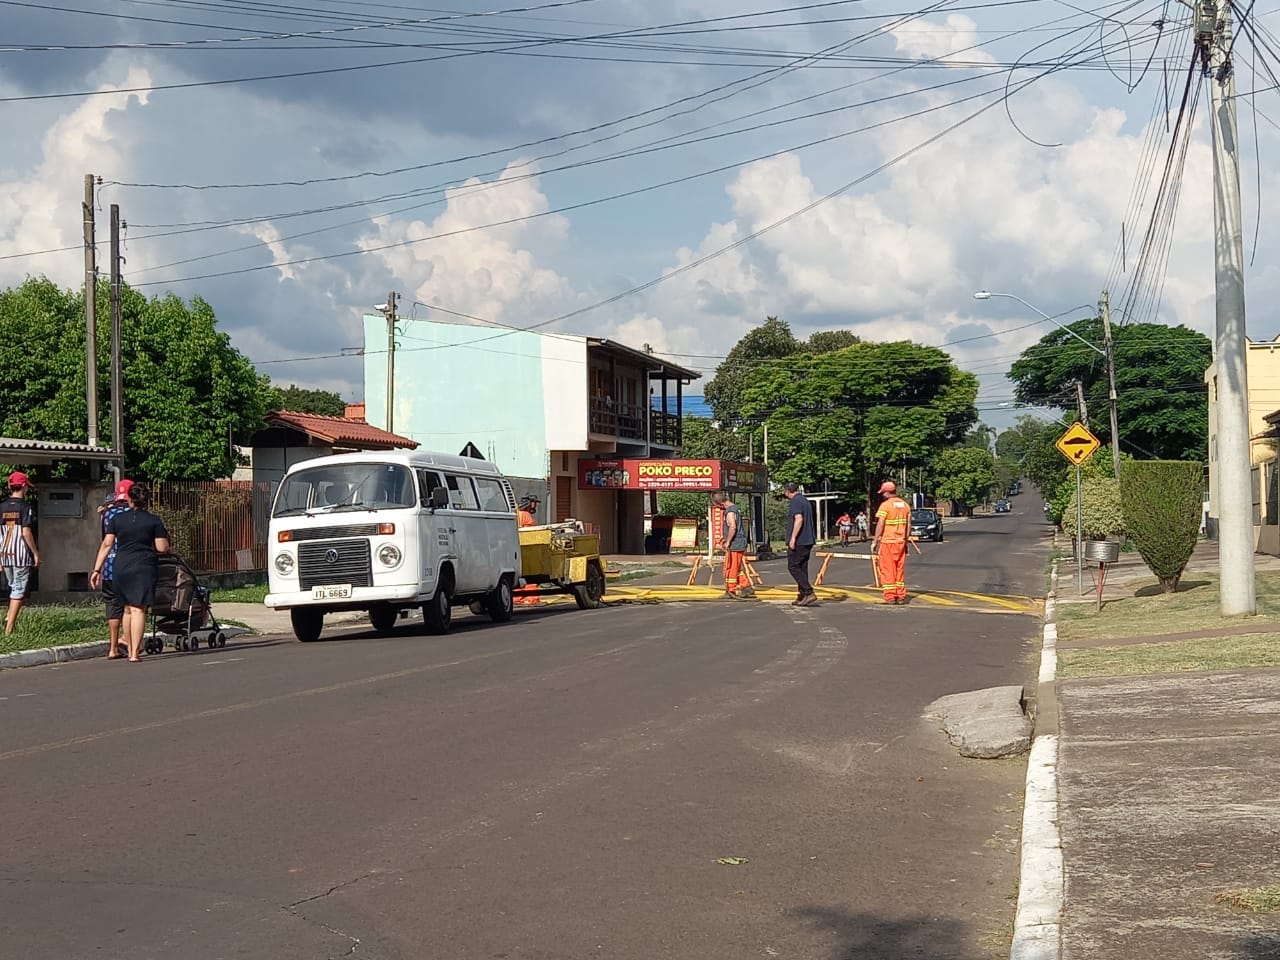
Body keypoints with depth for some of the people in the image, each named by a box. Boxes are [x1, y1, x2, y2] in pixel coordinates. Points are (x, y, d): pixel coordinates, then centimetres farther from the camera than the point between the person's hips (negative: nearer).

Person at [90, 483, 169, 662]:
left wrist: (97, 569, 8)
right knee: (138, 609, -4)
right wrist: (165, 537, 20)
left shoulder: (117, 519, 9)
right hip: (145, 567, -3)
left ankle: (130, 650, 25)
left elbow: (106, 544, 6)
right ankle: (134, 653, -10)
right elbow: (162, 548, -2)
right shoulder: (154, 521, 2)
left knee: (128, 608, 18)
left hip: (121, 567, 3)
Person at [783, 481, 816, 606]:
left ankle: (809, 592, -14)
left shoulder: (795, 501, -13)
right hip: (807, 541, 9)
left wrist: (793, 538, -24)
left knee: (793, 567, -6)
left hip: (798, 541, -9)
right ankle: (802, 597, 12)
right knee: (802, 568, 11)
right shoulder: (804, 500, 17)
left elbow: (799, 519, -24)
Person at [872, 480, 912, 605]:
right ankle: (901, 596, 13)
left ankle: (890, 597, 0)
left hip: (887, 542, -6)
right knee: (900, 570, 12)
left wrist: (875, 542, -8)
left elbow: (880, 525, -14)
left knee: (888, 570, 0)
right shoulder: (905, 505, 7)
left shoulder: (885, 505, -11)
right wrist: (905, 540, 17)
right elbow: (908, 525, 9)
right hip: (900, 542, 6)